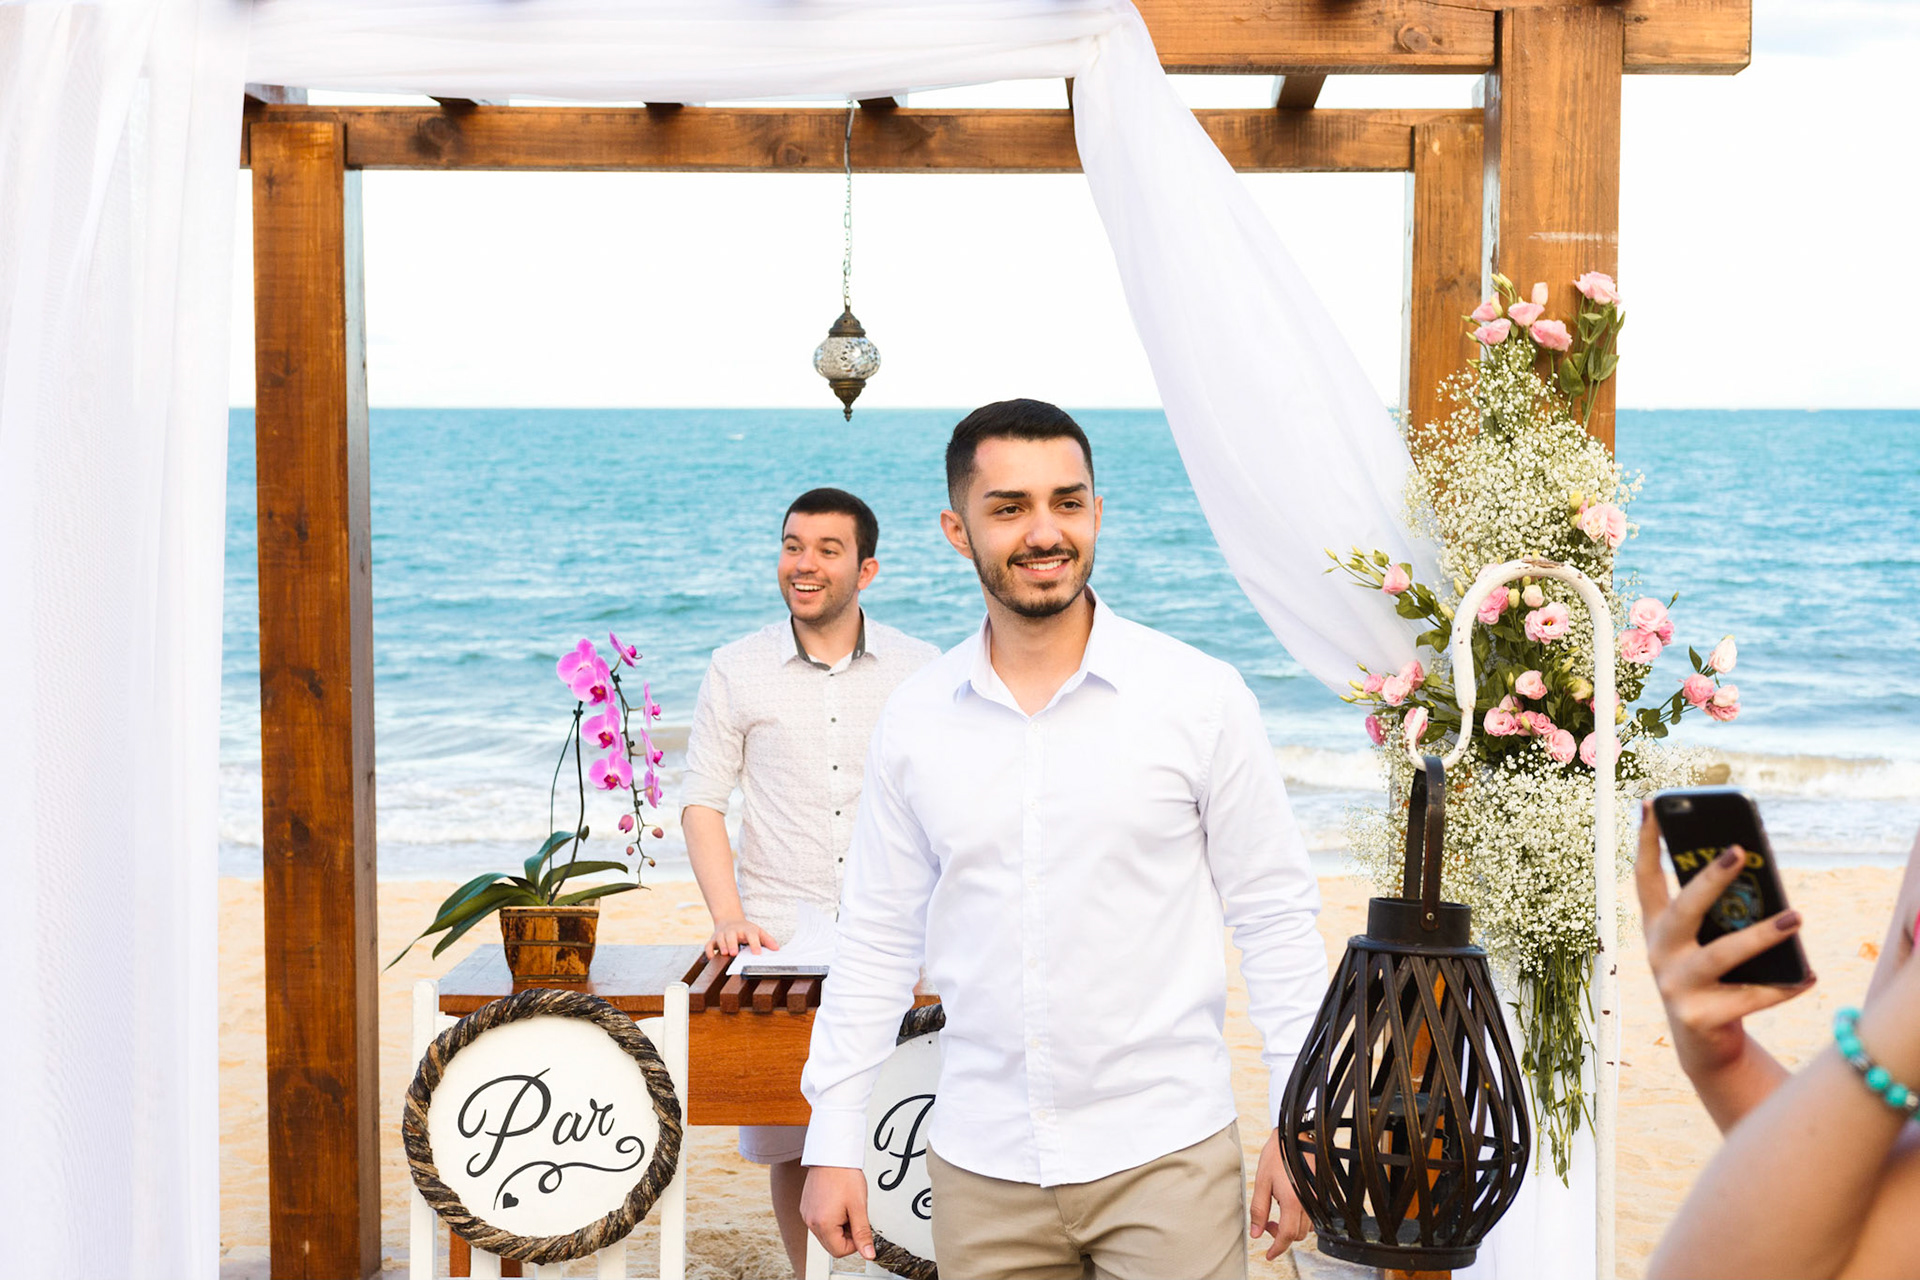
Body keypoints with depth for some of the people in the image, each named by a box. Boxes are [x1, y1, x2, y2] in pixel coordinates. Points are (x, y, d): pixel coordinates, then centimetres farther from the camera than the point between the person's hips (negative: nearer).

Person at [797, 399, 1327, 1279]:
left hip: (1168, 1159, -2)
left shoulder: (1201, 697, -5)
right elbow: (878, 940, 8)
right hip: (979, 1172, 3)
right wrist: (834, 1143, 6)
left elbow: (1273, 916, -1)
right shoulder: (913, 720, 3)